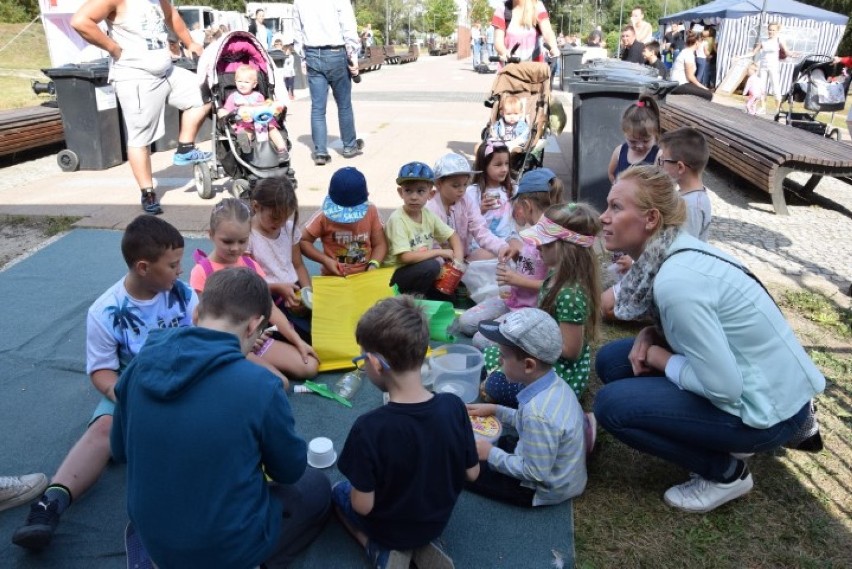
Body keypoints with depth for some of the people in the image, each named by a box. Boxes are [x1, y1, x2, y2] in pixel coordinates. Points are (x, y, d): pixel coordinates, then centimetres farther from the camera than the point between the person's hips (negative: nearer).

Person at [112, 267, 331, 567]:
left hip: (153, 542, 5)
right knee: (317, 485, 20)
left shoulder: (140, 365, -11)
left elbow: (120, 450, 7)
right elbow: (290, 470, -7)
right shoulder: (260, 384, -25)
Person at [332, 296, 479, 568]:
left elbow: (363, 506, -24)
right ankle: (420, 547, 11)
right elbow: (472, 474, -9)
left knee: (339, 492, 27)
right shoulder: (453, 406, -23)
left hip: (387, 527, -3)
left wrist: (359, 484, -3)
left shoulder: (369, 428, -35)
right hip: (438, 520, 3)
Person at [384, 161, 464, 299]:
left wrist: (458, 261, -10)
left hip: (422, 270, 7)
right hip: (399, 274, -7)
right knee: (432, 266, -29)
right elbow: (406, 257, -27)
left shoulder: (428, 214, -1)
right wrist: (439, 252, -20)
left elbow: (453, 236, 7)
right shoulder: (397, 219, -21)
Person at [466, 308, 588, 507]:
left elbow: (536, 473, -27)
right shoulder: (553, 383, -9)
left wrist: (491, 454, -18)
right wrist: (495, 410, 9)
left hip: (546, 488, -8)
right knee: (504, 442, 28)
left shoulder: (538, 413, -37)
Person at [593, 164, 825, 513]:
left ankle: (725, 473, 5)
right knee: (612, 361, 6)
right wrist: (649, 336, -4)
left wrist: (656, 356, -13)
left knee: (611, 405, -15)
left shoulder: (677, 280, -29)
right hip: (741, 378, 9)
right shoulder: (672, 250, -2)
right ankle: (729, 437, 15)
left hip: (767, 404, -8)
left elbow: (723, 387, -27)